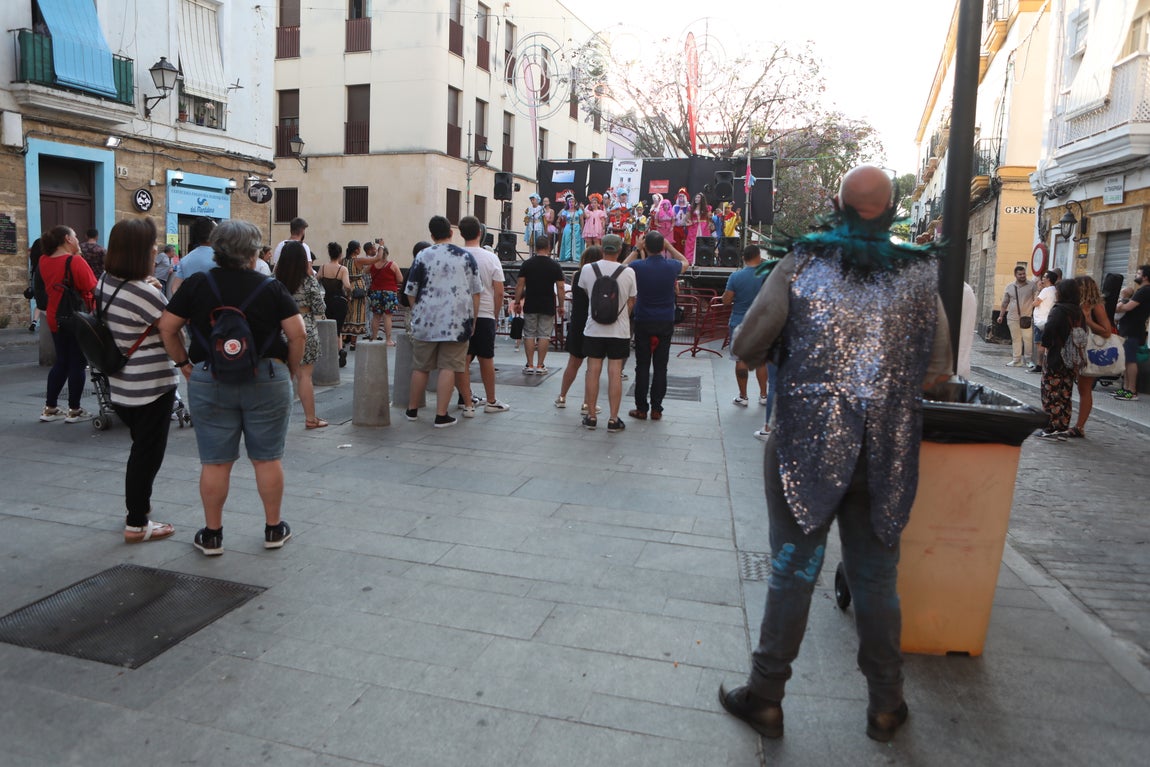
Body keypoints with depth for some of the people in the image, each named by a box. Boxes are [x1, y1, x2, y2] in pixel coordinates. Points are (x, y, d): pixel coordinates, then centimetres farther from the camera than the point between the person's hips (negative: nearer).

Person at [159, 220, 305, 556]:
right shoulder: (272, 287, -3)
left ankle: (212, 535, 19)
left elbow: (167, 327, 0)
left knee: (215, 462, 9)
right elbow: (297, 333, -8)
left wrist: (183, 363, 10)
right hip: (266, 380, -1)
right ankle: (274, 528, 20)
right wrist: (291, 371, 5)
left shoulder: (197, 283, 0)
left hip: (209, 381, 1)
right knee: (268, 458, 9)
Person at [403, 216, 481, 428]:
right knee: (448, 367, 1)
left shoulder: (423, 256, 1)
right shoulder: (467, 257, 3)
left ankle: (412, 410, 25)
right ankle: (441, 416, 0)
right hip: (457, 322, -1)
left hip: (426, 320, 1)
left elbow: (411, 292, 5)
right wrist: (472, 321, 11)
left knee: (420, 367, 12)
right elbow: (475, 293, 4)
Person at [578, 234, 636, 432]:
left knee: (593, 371, 7)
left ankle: (591, 416, 13)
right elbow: (631, 302, 3)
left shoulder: (587, 269, -4)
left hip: (594, 328, 1)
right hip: (619, 330, -1)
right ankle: (613, 420, 5)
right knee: (615, 373, 2)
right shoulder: (628, 273, -7)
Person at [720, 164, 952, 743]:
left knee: (792, 570, 9)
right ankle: (885, 705, 30)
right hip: (886, 453, 2)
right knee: (876, 577, 14)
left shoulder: (801, 264, -5)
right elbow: (937, 370, 3)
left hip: (806, 445, -2)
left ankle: (765, 698, 22)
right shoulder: (919, 272, 1)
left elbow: (747, 347, -7)